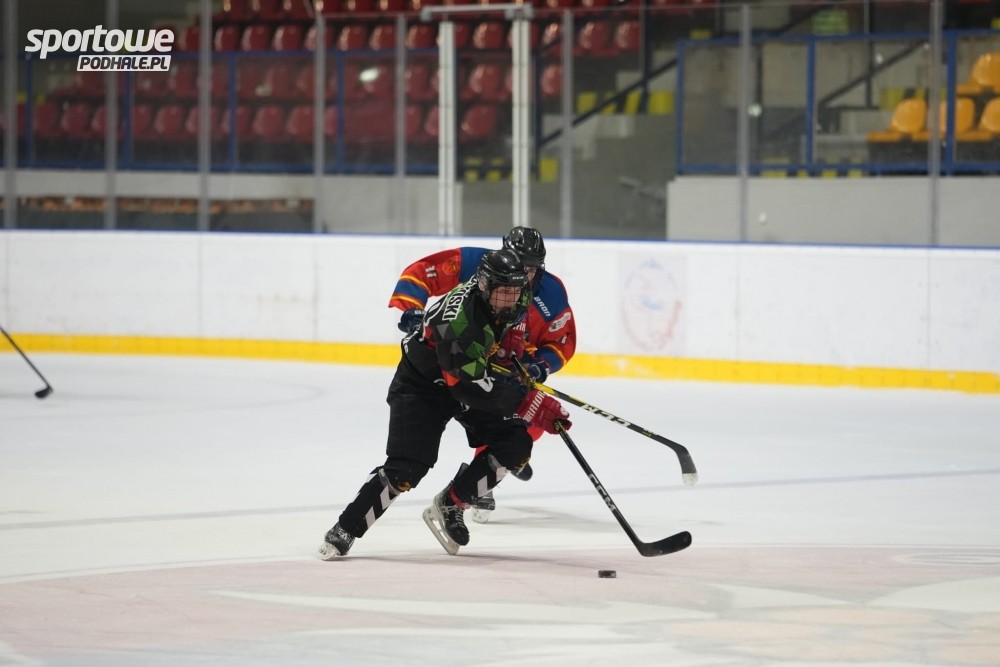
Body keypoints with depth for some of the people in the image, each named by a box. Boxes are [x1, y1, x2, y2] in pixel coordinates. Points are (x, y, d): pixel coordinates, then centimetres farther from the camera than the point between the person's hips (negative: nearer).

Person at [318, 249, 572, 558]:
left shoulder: (513, 304, -13)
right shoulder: (460, 316, -37)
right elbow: (472, 384, -39)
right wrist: (532, 404, -41)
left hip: (475, 376, 7)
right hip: (422, 383, -7)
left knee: (516, 441, -11)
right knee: (407, 467, -19)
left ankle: (450, 505, 1)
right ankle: (344, 530, -6)